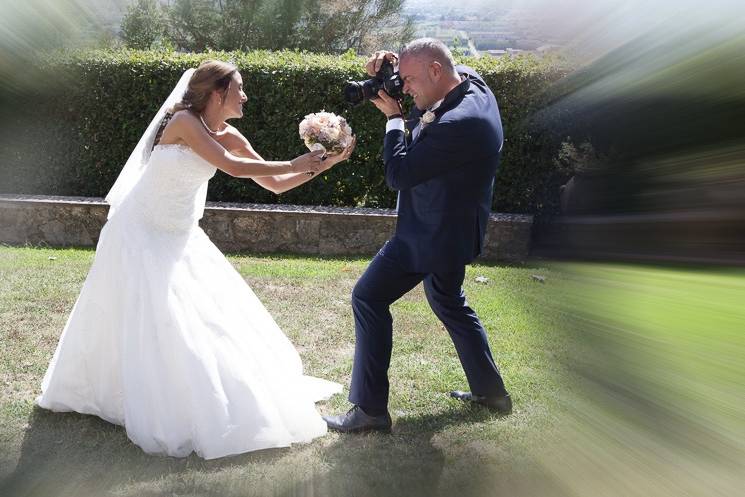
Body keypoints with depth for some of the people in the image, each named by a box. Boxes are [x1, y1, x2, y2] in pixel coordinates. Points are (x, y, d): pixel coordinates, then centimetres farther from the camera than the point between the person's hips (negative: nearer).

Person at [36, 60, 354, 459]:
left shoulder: (228, 137, 0)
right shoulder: (184, 121, -20)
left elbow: (275, 185, 0)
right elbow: (233, 167, -30)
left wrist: (322, 165, -9)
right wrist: (293, 164, -24)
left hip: (181, 240, 8)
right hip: (142, 235, -7)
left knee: (211, 317, 8)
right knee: (150, 324, -6)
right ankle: (168, 418, 5)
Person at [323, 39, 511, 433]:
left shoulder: (459, 124, -30)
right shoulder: (470, 80, -1)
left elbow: (399, 174, -25)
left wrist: (393, 117, -14)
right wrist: (388, 70, -3)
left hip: (432, 234, -10)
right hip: (451, 228, 10)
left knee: (368, 298, -3)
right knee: (448, 302, 25)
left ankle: (370, 408, 3)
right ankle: (490, 390, 36)